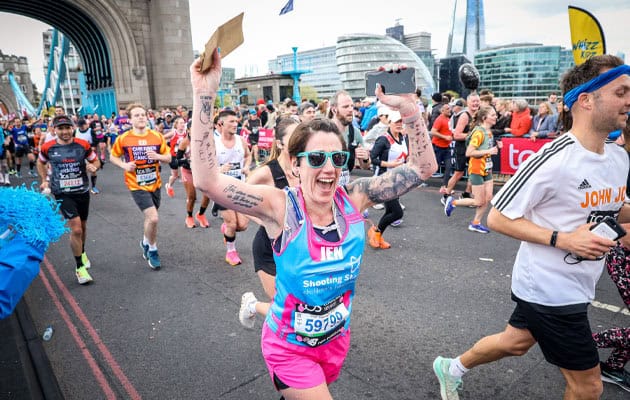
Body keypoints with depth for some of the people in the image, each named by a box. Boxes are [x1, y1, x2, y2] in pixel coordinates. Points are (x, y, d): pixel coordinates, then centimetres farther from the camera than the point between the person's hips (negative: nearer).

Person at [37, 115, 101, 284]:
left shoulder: (83, 145, -6)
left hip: (82, 191, 2)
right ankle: (80, 267, 2)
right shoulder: (48, 147, -6)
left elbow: (96, 161, 7)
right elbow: (41, 163, 15)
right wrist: (44, 180, 12)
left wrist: (93, 166, -15)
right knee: (76, 229, -13)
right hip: (62, 194, -2)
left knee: (82, 226, 19)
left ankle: (82, 253, 47)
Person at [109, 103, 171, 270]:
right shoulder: (123, 139, -8)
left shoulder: (157, 137, -3)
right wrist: (124, 165, -14)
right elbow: (113, 157, 6)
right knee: (153, 218, -16)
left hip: (155, 183, 4)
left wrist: (157, 156, -17)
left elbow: (168, 157, 4)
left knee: (150, 217, 19)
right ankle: (152, 250, 8)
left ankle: (145, 243, 48)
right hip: (136, 185, -4)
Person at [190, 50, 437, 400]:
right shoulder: (281, 207, -24)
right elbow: (207, 180, -36)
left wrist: (407, 108, -25)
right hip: (289, 348, -4)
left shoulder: (354, 198, -13)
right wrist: (204, 94, -41)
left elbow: (423, 167, -13)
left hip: (337, 340, 5)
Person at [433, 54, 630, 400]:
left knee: (516, 342, 24)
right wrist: (562, 239, -27)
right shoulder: (553, 160, -24)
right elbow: (498, 218, -19)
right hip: (550, 290, -8)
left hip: (577, 287, 8)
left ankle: (452, 369, 47)